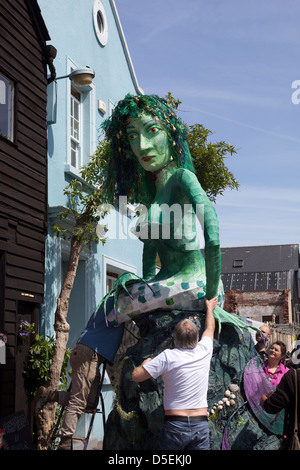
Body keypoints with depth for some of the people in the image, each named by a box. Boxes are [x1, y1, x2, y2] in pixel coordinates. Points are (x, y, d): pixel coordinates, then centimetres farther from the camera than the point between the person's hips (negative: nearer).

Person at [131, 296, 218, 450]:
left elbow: (136, 376, -8)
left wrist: (145, 363, 14)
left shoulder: (168, 357, -9)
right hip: (201, 425, 3)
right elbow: (209, 328, 24)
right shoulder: (204, 351, 2)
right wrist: (210, 307, 42)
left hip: (175, 425, -3)